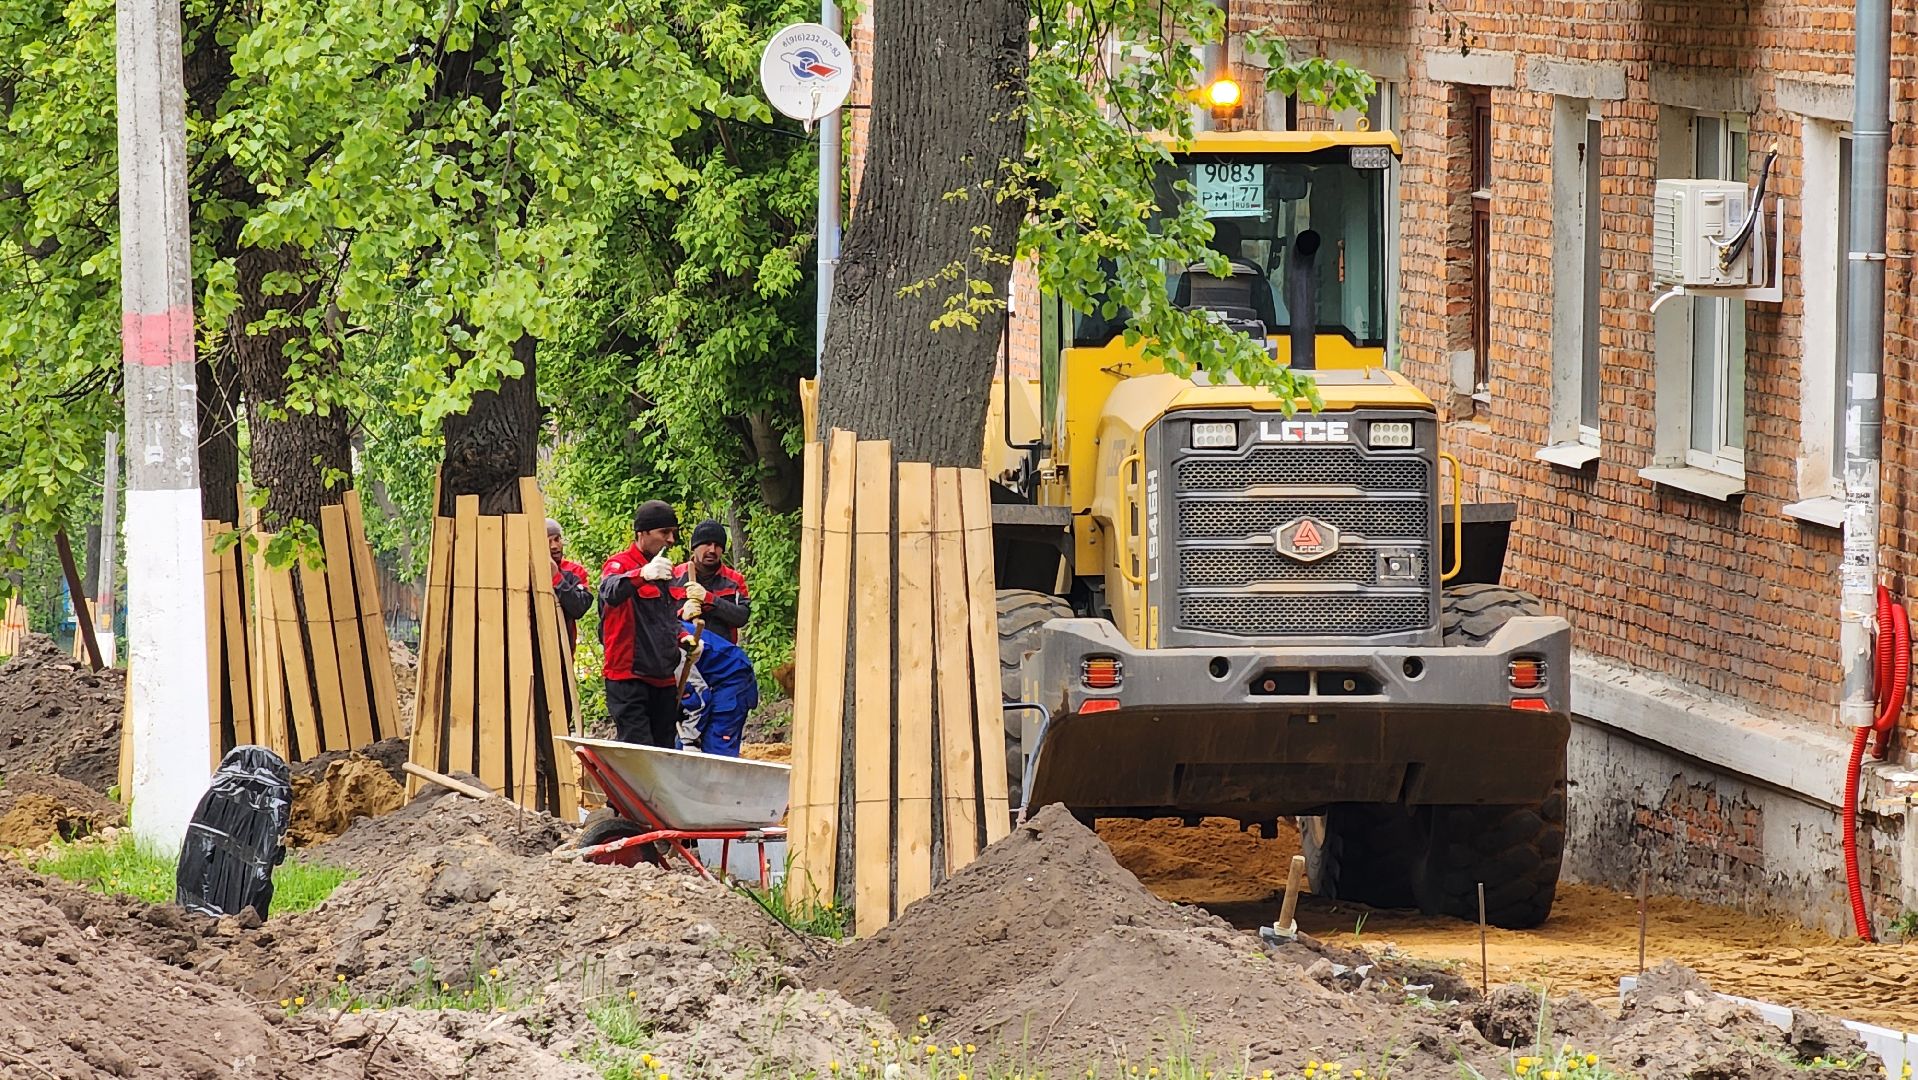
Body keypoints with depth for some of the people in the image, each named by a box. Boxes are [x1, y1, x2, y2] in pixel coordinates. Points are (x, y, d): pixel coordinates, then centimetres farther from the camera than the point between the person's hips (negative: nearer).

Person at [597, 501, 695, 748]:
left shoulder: (665, 571, 18)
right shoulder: (620, 565, -8)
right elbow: (612, 593, -32)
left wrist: (684, 638, 10)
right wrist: (643, 575, -51)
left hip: (664, 679, 8)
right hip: (629, 678, -8)